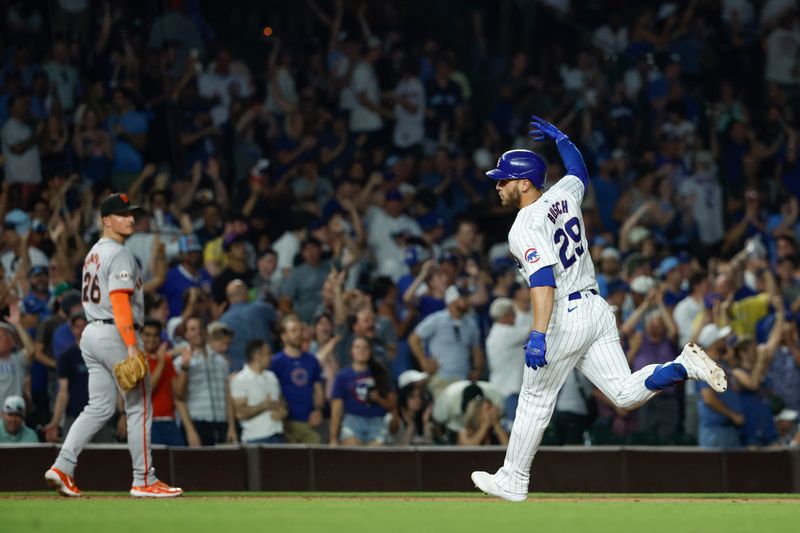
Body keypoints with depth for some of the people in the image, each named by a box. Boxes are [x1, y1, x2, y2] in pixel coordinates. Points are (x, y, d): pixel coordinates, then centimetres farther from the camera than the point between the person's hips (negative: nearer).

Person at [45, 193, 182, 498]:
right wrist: (131, 346, -27)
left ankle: (63, 467, -2)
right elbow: (120, 301, -22)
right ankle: (144, 481, 1)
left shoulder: (94, 253, 18)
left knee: (100, 407, 10)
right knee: (139, 407, -1)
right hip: (115, 334, -9)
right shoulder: (120, 255, -13)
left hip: (91, 335, 9)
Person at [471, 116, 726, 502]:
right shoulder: (563, 195, 8)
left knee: (535, 401, 5)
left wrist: (538, 335, -34)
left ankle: (513, 481, 13)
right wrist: (560, 138, 46)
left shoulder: (526, 226, -15)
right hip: (597, 308, 8)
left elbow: (543, 281, -28)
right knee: (626, 395, 4)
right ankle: (683, 367, -15)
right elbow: (579, 170, 33)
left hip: (565, 318, -8)